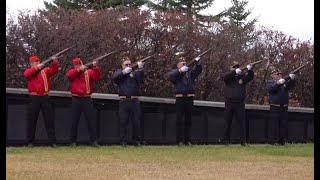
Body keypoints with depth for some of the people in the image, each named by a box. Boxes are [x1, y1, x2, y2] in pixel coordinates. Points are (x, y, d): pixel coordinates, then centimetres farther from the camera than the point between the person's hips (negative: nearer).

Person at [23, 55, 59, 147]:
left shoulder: (45, 70, 10)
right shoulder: (29, 71, 7)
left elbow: (54, 70, -7)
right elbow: (27, 74, -17)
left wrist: (55, 63, -26)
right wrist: (37, 68, -27)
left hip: (45, 98, 1)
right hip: (34, 98, -1)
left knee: (49, 120, 1)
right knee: (31, 120, 3)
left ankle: (52, 141, 3)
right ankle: (30, 142, 10)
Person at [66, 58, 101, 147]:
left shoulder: (89, 72, 5)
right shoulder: (72, 72, 6)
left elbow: (97, 77, -11)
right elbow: (69, 75, -17)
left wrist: (95, 67, -25)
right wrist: (79, 69, -25)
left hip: (87, 99, 0)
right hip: (76, 99, 0)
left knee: (91, 120, -1)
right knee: (74, 121, 6)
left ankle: (94, 140, 1)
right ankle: (73, 141, 13)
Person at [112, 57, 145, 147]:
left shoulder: (135, 72, 10)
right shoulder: (119, 72, 13)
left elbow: (141, 79, -10)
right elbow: (114, 78, -8)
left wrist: (140, 69, -27)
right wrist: (124, 72, -19)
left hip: (135, 101, 0)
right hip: (124, 101, 0)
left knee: (136, 121, 2)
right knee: (123, 122, 1)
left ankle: (137, 140, 9)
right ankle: (123, 141, 5)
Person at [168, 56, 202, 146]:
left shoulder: (190, 71, 16)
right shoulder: (175, 72, 8)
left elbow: (198, 70, 1)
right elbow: (170, 76, -12)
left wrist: (198, 62, -18)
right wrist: (180, 70, -22)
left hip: (189, 98, 3)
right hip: (180, 98, -3)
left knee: (188, 120, 6)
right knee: (179, 120, -2)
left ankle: (187, 140, 9)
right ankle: (179, 140, -1)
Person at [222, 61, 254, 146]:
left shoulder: (242, 76, 7)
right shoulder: (228, 76, 3)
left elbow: (250, 77, -7)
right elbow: (225, 76, -18)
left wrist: (250, 70, -27)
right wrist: (235, 72, -33)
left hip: (239, 103, 0)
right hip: (229, 103, 0)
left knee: (242, 122, -3)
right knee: (228, 123, 7)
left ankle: (243, 140, -2)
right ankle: (226, 140, 15)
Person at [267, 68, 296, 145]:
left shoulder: (285, 82, 15)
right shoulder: (270, 82, 5)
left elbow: (290, 86, -2)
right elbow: (270, 89, -16)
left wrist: (292, 79, -22)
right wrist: (279, 83, -31)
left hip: (284, 107, 4)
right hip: (275, 107, -4)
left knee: (284, 124, 6)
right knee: (274, 124, -5)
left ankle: (284, 140, 10)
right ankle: (275, 141, -3)